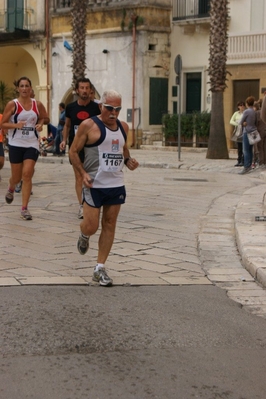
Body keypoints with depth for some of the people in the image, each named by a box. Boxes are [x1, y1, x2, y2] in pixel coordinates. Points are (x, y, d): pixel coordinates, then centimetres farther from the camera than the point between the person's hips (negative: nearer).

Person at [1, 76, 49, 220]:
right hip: (16, 144, -1)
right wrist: (16, 125, -23)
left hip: (32, 145, 1)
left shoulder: (37, 104, 2)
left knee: (27, 174, -12)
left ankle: (24, 208, -6)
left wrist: (40, 123, -4)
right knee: (16, 177, 8)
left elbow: (45, 118, 18)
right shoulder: (12, 104, -5)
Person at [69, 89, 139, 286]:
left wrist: (128, 160, 5)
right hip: (94, 185, -5)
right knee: (91, 226, -5)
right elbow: (74, 151, -5)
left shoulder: (123, 127, 9)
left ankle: (100, 268, 14)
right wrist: (83, 173, -17)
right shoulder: (89, 126, -8)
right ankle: (84, 236, 34)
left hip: (116, 185, 5)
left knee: (109, 226, 5)